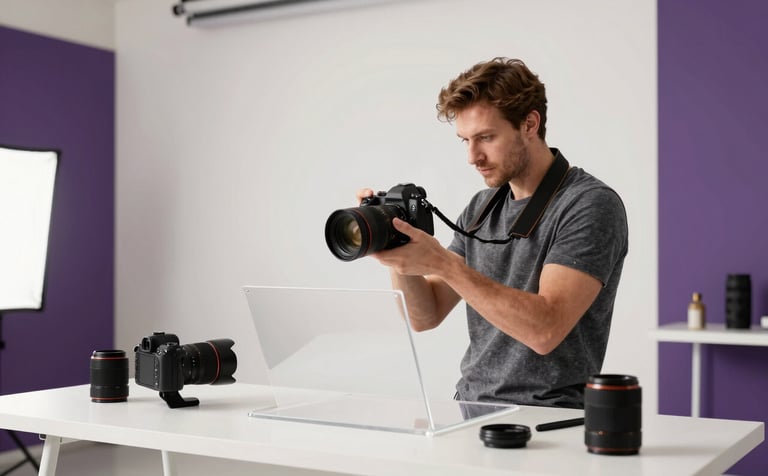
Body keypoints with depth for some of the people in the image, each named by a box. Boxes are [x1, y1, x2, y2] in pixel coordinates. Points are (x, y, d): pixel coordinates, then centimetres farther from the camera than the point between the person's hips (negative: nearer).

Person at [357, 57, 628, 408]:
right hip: (469, 410, 6)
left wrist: (443, 263, -25)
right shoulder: (480, 208, 10)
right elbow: (424, 317, 9)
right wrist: (398, 253, -9)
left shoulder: (592, 206, -11)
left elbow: (546, 330, -23)